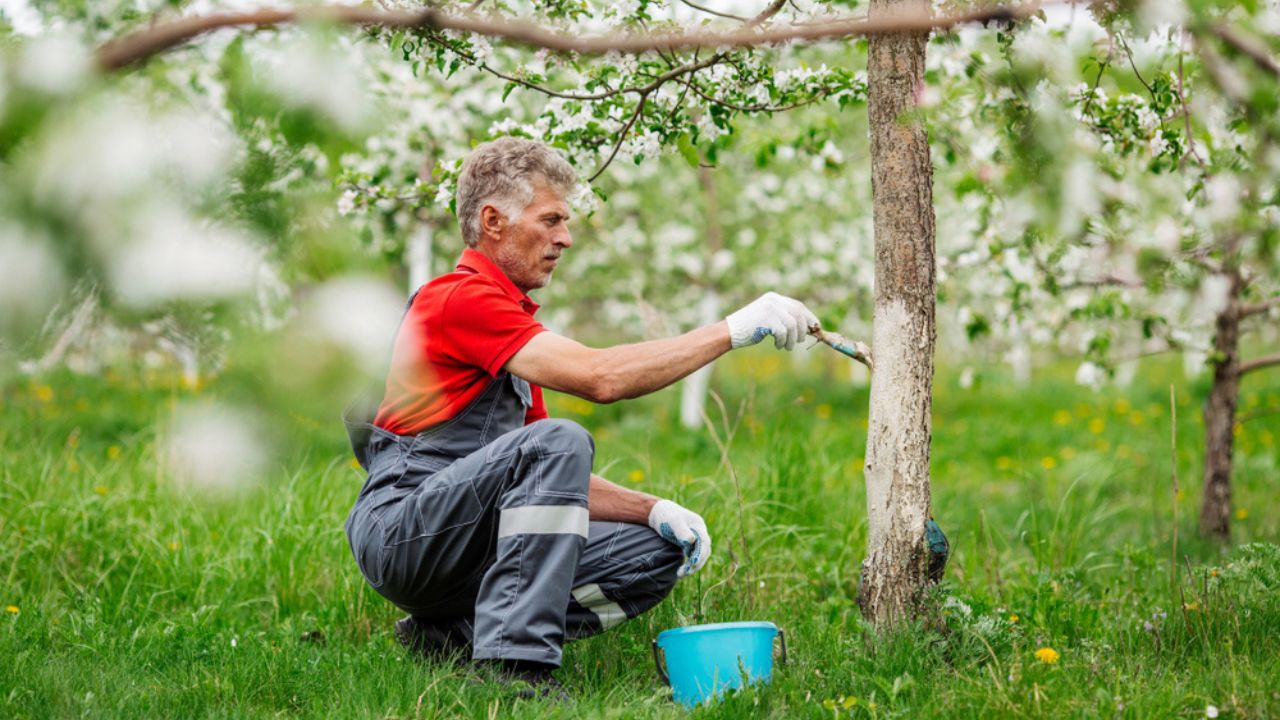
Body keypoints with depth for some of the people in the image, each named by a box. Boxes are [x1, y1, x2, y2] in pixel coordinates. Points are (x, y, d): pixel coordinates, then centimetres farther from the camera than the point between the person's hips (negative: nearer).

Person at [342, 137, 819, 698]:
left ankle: (454, 632, -3)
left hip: (465, 551, 9)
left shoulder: (513, 319, 22)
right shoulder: (461, 298, -10)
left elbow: (556, 482, 21)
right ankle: (514, 661, -32)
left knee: (658, 554, 1)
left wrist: (654, 509, 3)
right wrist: (734, 330, -20)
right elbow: (599, 377, -24)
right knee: (560, 440, -30)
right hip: (403, 530, -9)